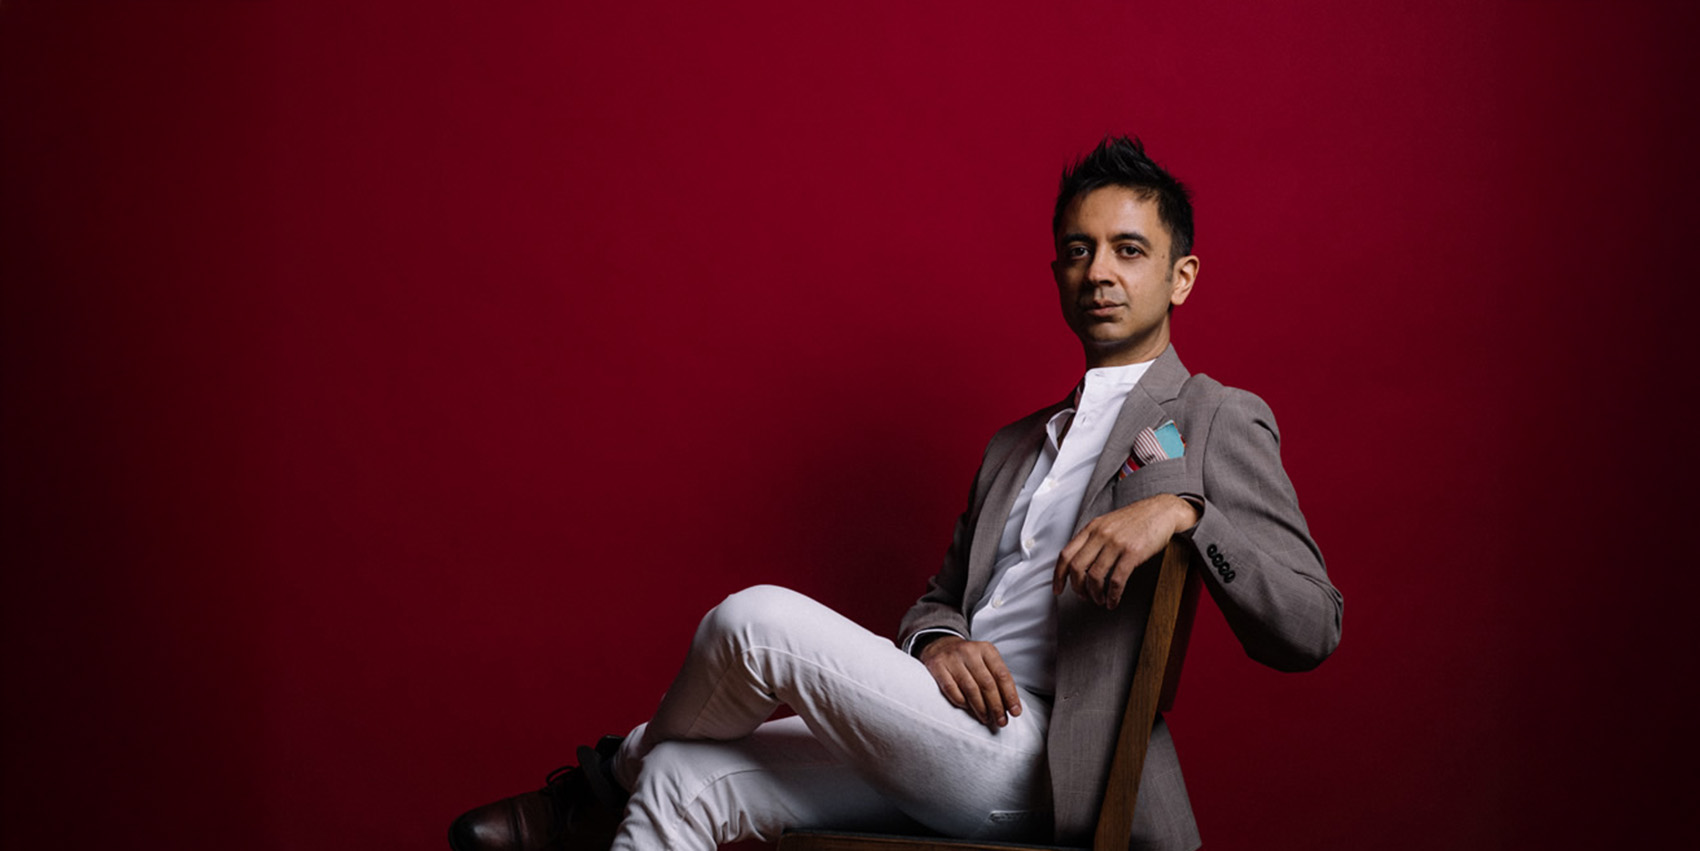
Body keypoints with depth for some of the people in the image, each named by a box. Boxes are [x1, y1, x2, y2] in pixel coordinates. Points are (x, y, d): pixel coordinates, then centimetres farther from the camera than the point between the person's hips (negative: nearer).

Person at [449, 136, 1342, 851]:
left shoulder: (1216, 420, 3)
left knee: (756, 619, -17)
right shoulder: (1015, 444, 26)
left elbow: (1311, 628, -6)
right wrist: (936, 642, -3)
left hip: (1030, 765, -7)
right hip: (946, 750, 7)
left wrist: (1184, 510, -22)